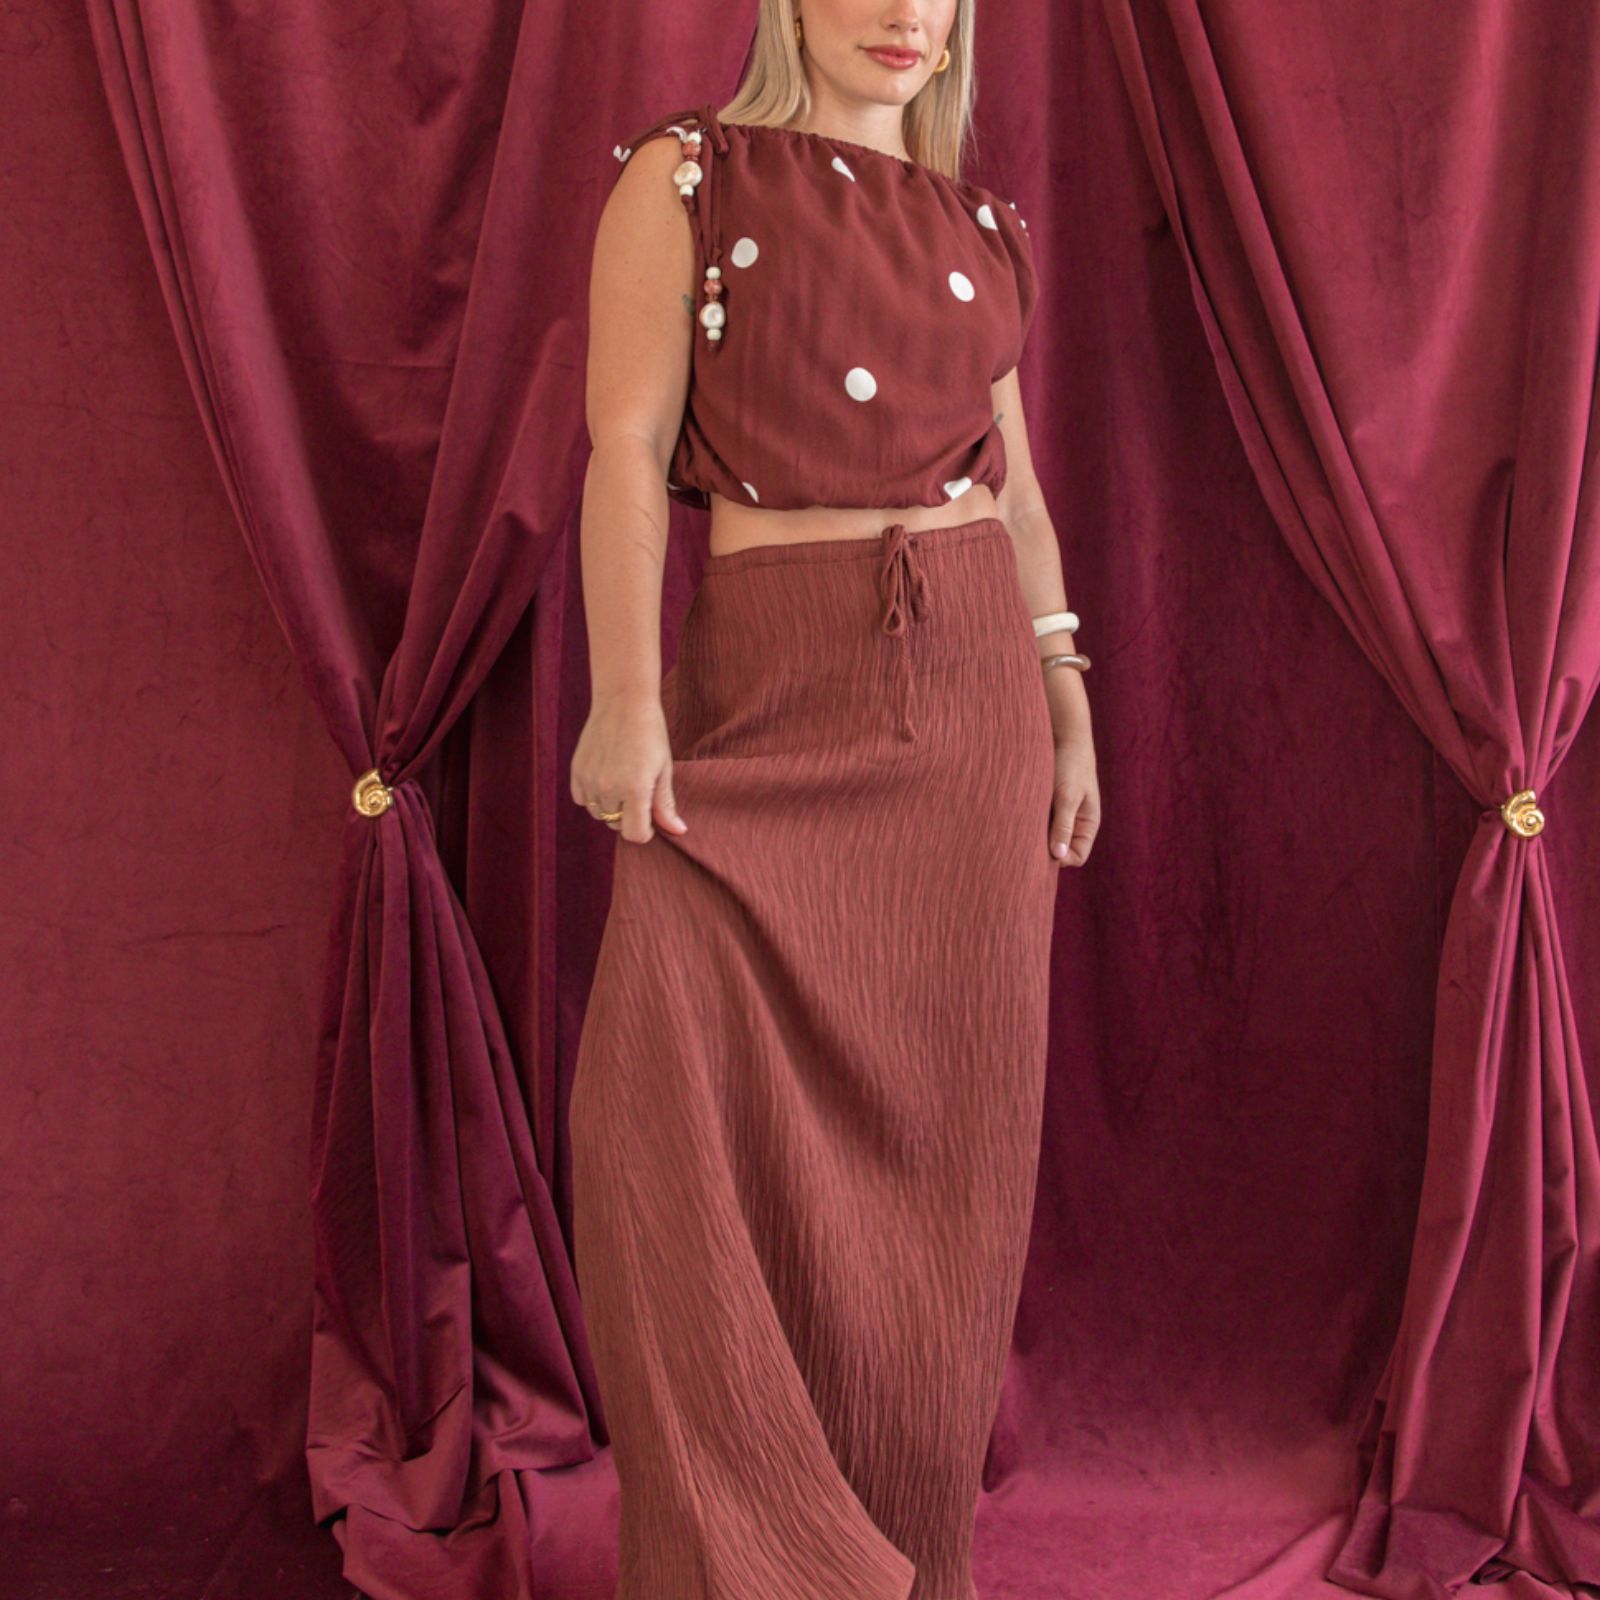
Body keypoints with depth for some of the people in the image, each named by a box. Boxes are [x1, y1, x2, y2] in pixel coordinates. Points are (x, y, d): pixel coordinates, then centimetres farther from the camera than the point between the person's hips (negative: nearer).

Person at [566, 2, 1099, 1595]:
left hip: (976, 696, 4)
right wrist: (625, 700, -15)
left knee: (947, 1122, 6)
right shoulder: (684, 177, 3)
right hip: (768, 698, -4)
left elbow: (1015, 481, 15)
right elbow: (629, 445, -6)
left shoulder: (978, 225, 15)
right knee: (681, 1116, -9)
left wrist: (1068, 707, 9)